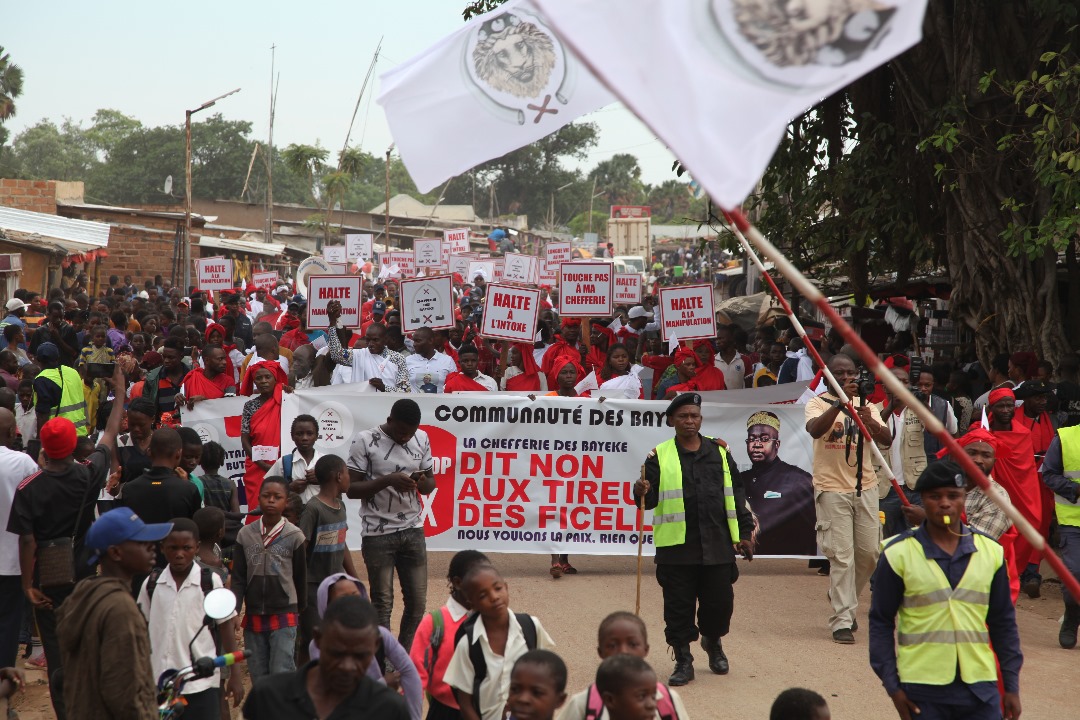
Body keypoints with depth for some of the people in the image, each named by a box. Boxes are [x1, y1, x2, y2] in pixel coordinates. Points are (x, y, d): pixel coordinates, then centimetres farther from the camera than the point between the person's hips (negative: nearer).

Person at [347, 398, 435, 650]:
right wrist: (388, 480, -23)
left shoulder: (421, 439, 5)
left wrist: (423, 482, -12)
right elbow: (351, 488, -10)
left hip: (413, 530, 4)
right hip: (378, 533, -4)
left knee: (417, 601, 6)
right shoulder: (365, 441, -9)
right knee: (382, 603, 0)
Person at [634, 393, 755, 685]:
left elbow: (736, 494, 13)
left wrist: (744, 533, 10)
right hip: (676, 547, -2)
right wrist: (642, 493, -27)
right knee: (678, 606, 1)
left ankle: (713, 641, 36)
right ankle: (683, 660, 15)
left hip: (717, 545, 2)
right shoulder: (660, 456, 2)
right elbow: (651, 499, -4)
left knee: (720, 601, 6)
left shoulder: (719, 451, 10)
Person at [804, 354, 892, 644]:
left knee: (869, 552, 9)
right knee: (842, 556, -8)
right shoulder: (819, 403, -3)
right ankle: (841, 622, -2)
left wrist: (870, 422, -24)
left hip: (865, 487, 5)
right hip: (832, 489, -5)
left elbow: (887, 440, -4)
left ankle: (842, 599, 33)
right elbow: (815, 429, -26)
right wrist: (840, 401, -36)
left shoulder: (865, 405, 10)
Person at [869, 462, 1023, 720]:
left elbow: (1003, 622, 12)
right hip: (921, 689, -2)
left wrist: (1011, 685, 9)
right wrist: (892, 685, -5)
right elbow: (881, 622, 0)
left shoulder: (991, 551, 6)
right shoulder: (898, 553, -4)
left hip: (980, 688, 2)